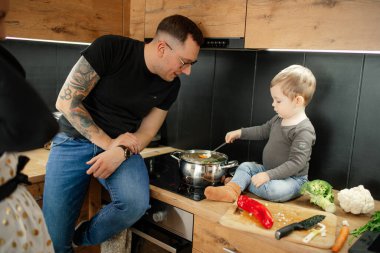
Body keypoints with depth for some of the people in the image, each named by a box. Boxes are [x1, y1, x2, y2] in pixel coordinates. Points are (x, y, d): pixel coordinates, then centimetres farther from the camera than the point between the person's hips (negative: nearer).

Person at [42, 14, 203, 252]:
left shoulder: (170, 85, -2)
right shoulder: (109, 48, -16)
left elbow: (146, 132, 2)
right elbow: (66, 101, -13)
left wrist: (120, 152, -20)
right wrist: (107, 142, -18)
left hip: (121, 146, 3)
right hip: (75, 140, -2)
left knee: (136, 203, -26)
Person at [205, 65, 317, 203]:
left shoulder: (304, 130, -24)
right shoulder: (279, 119, 3)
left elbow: (296, 163, -27)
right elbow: (263, 131, 21)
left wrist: (268, 175, -30)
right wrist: (240, 133, 13)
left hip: (292, 179, -9)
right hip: (269, 171, 9)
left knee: (274, 189, -34)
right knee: (246, 166, -1)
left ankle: (239, 182, -13)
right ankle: (231, 189, -25)